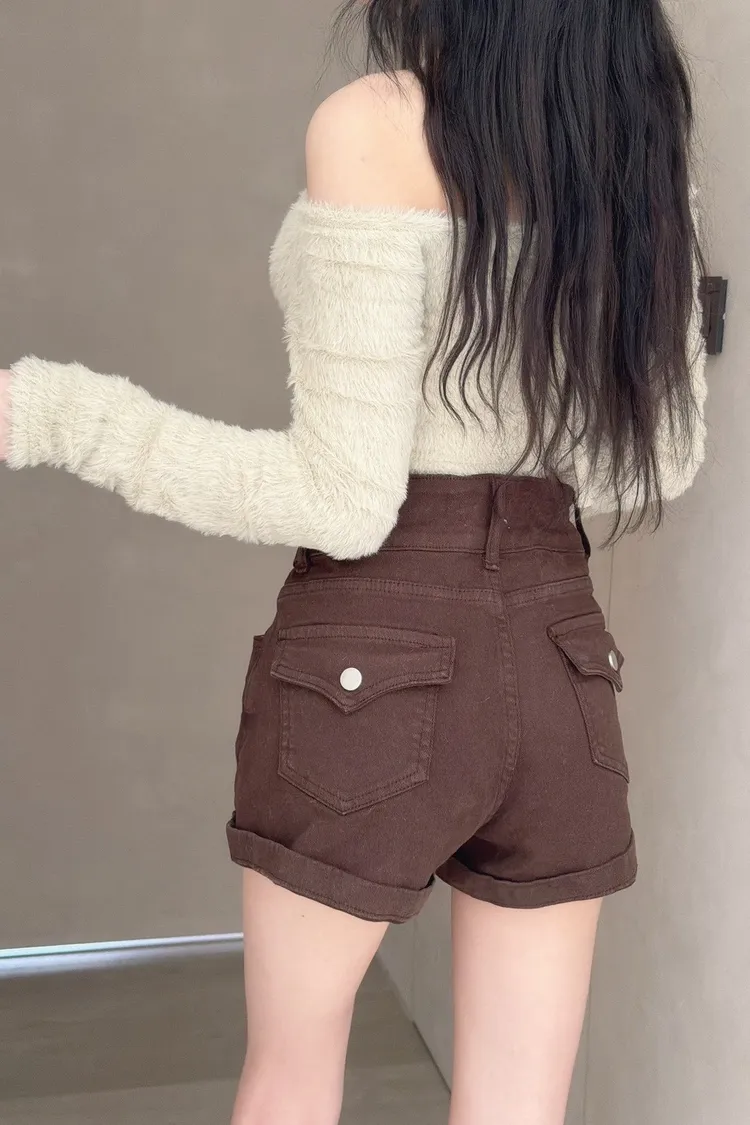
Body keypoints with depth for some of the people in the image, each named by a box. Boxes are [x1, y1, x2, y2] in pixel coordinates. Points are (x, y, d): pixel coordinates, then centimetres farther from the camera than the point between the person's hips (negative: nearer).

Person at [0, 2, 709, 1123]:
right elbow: (659, 461, 10)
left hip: (377, 649, -5)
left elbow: (344, 500, -17)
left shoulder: (373, 125, -13)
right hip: (562, 653, 5)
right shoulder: (637, 122, 5)